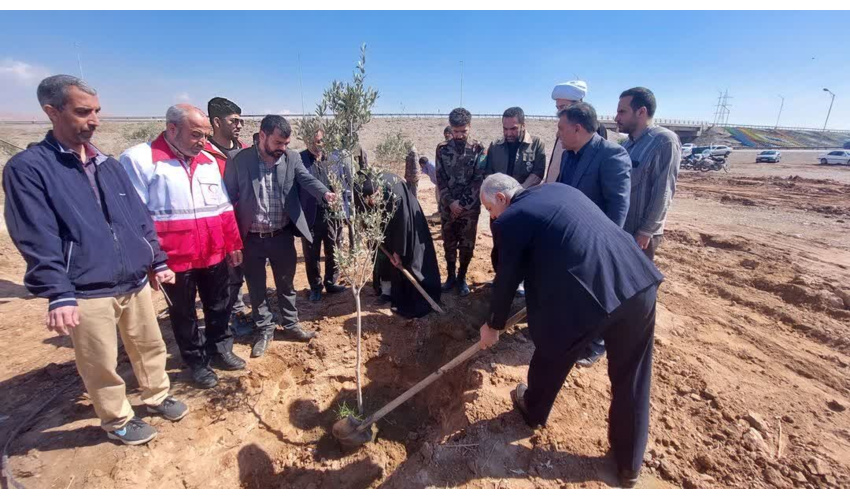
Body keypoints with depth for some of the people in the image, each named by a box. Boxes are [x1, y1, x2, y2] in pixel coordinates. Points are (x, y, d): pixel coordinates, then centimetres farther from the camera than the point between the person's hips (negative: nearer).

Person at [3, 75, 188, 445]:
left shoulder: (109, 164, 10)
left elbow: (140, 218, 13)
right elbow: (37, 240, -14)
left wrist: (158, 261, 12)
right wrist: (58, 294, -20)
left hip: (136, 282, 5)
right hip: (87, 294, -5)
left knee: (150, 346, 19)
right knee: (101, 365, 11)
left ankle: (157, 397, 40)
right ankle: (117, 421, 32)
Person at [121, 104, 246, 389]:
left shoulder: (209, 161, 8)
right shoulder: (139, 159, -9)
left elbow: (224, 208, 12)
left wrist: (232, 244, 12)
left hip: (214, 254, 5)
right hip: (175, 258, -5)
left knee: (219, 305, 16)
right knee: (183, 313, 13)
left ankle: (220, 350, 36)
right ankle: (197, 362, 30)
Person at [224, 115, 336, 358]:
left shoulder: (292, 158, -3)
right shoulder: (239, 160, -8)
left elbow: (307, 179, -18)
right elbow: (229, 197, -3)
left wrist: (325, 193, -41)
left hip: (282, 235, 1)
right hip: (251, 238, -1)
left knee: (286, 284, 15)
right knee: (256, 287, 12)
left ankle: (290, 324, 34)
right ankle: (265, 330, 30)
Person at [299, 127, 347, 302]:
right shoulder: (299, 159, -7)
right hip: (310, 216, -3)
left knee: (332, 252, 15)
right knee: (311, 255, 11)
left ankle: (331, 283, 33)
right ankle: (315, 287, 27)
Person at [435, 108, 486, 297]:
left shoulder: (478, 149, -2)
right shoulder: (442, 149, 2)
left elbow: (479, 180, -7)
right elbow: (440, 179, -1)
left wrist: (461, 202, -14)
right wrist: (451, 202, -11)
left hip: (470, 207, -1)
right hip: (447, 206, 1)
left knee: (467, 245, 7)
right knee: (449, 244, 10)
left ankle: (462, 278, 23)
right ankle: (451, 276, 26)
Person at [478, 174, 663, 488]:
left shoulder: (510, 220, -1)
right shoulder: (558, 189, 21)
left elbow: (507, 279, 6)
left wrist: (494, 325, 22)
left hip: (585, 295, -7)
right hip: (636, 279, 7)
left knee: (551, 357, 23)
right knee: (631, 378, 21)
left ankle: (533, 410, 51)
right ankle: (629, 464, 41)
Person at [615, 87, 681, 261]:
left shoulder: (665, 141, -14)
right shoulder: (628, 143, 9)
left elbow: (663, 192, -17)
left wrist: (646, 230, -16)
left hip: (640, 233, -7)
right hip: (620, 229, 7)